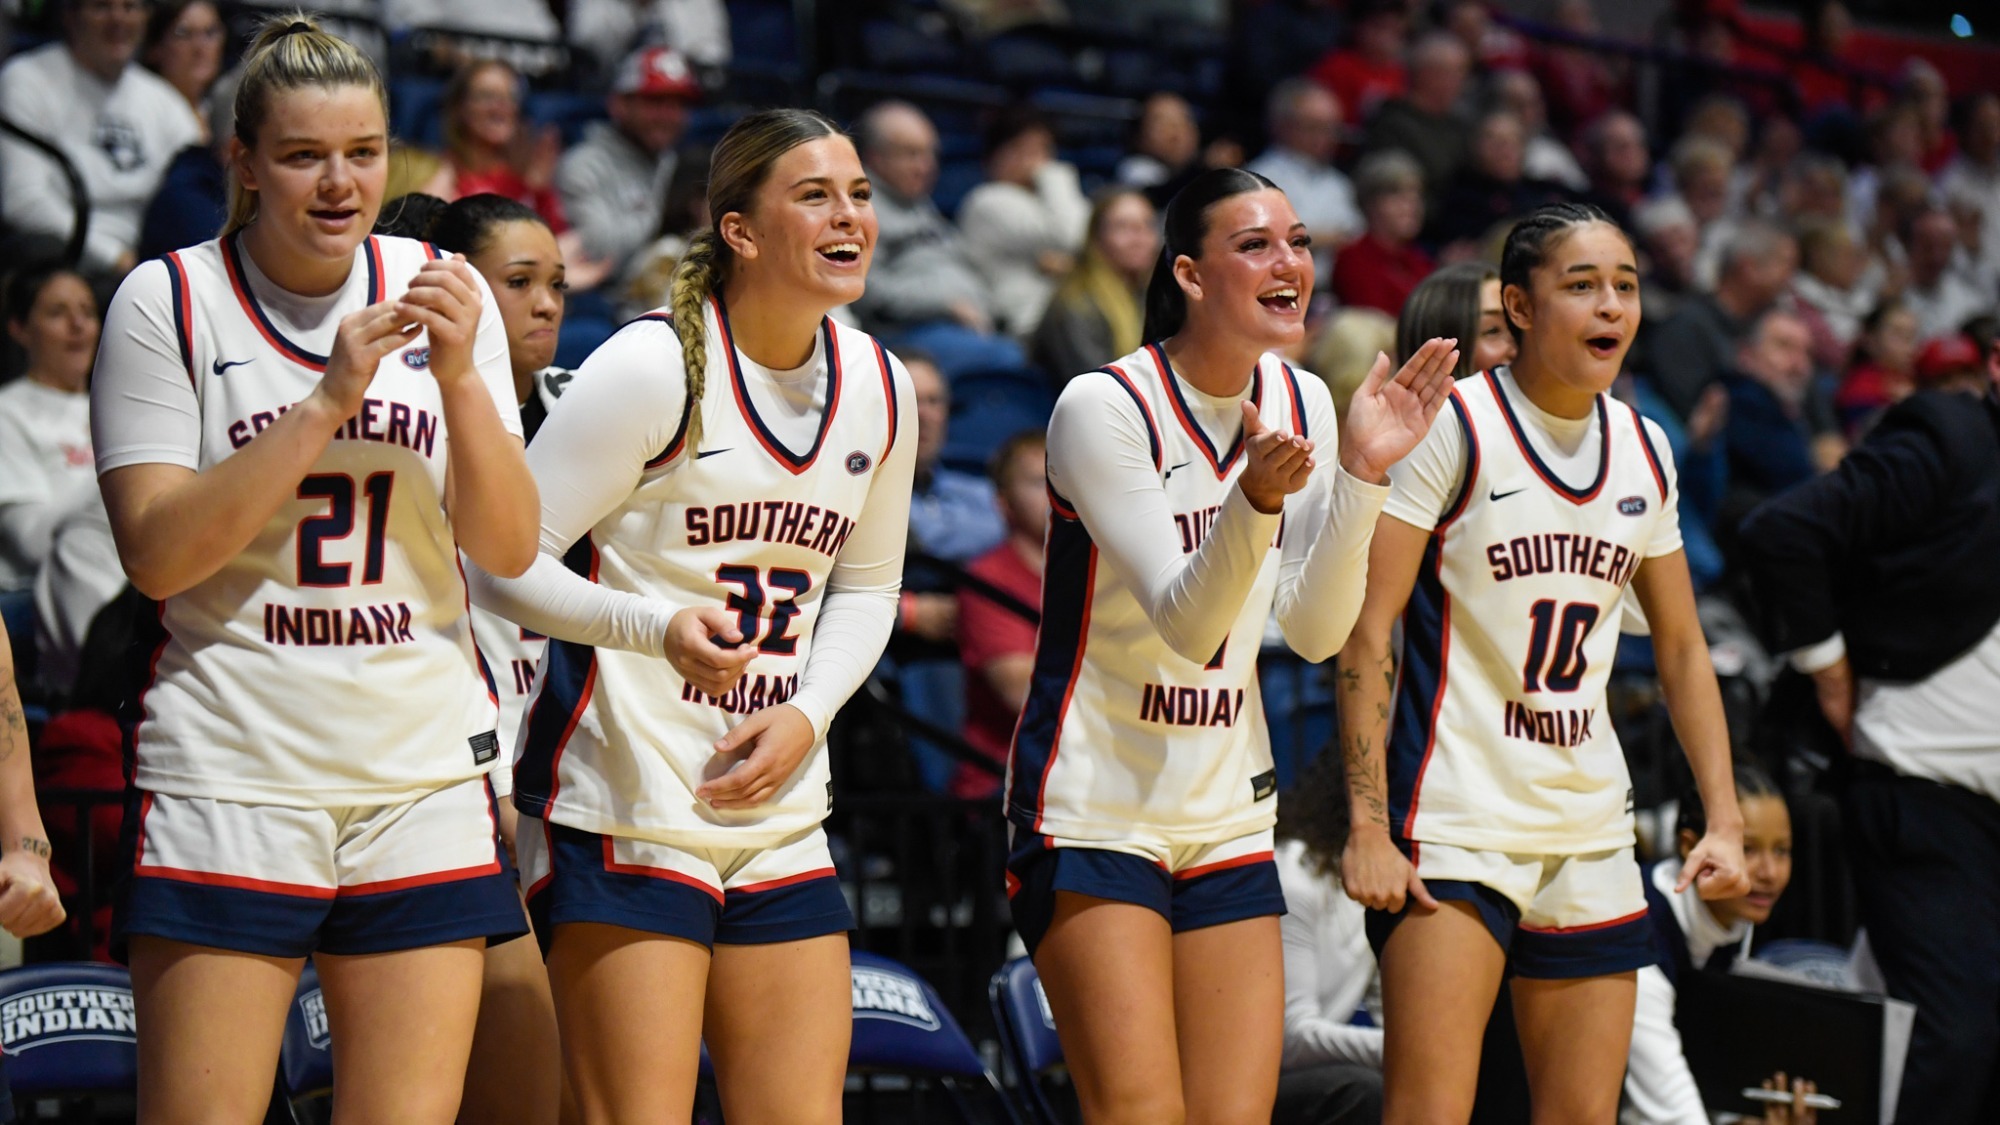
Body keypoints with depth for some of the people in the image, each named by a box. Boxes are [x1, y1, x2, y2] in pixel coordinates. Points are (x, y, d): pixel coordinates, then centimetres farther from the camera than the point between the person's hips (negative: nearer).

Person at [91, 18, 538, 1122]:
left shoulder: (441, 292, 8)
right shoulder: (167, 302, -2)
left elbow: (509, 549, 4)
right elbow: (158, 555, -10)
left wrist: (459, 374, -11)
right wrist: (327, 400, -16)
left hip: (428, 782, 3)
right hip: (231, 774, -3)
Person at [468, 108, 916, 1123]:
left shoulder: (879, 389, 8)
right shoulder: (651, 366, -11)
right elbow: (502, 564, -11)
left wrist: (807, 714, 2)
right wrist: (661, 628, -26)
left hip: (777, 812, 6)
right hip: (620, 809, -6)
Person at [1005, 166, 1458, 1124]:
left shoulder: (1300, 403, 4)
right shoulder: (1103, 407, -14)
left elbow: (1315, 632, -2)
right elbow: (1184, 622, -19)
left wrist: (1360, 471, -14)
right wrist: (1257, 496, -35)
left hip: (1228, 817, 6)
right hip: (1096, 809, -6)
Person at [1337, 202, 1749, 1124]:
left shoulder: (1643, 450, 9)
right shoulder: (1454, 425, -8)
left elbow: (1680, 649, 18)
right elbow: (1365, 630, -11)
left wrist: (1723, 819, 10)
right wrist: (1367, 824, -17)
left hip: (1591, 832, 6)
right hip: (1453, 824, -6)